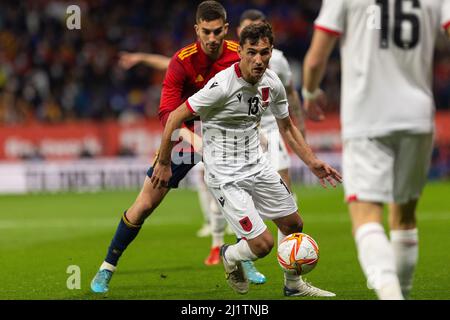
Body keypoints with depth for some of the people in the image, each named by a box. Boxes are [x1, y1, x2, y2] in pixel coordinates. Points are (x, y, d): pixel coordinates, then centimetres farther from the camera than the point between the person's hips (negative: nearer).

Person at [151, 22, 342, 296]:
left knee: (294, 224, 15)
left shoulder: (272, 83, -3)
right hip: (225, 176, -7)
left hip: (257, 165, 7)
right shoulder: (222, 86, -25)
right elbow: (175, 118, -17)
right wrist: (164, 164, -9)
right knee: (263, 244, -12)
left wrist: (313, 162, 5)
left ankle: (294, 284, 40)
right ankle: (230, 256, 24)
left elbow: (287, 127, 14)